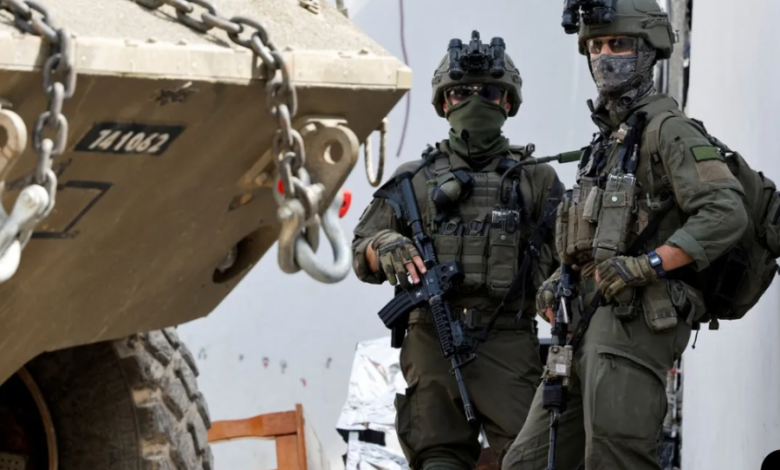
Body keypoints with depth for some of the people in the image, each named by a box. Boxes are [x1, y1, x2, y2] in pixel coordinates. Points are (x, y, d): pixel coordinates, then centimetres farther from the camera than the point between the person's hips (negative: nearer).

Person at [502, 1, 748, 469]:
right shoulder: (610, 136, 23)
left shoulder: (667, 128, -6)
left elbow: (726, 214, -19)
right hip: (587, 322, 10)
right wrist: (562, 281, 15)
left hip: (634, 321, -10)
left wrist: (645, 266, -24)